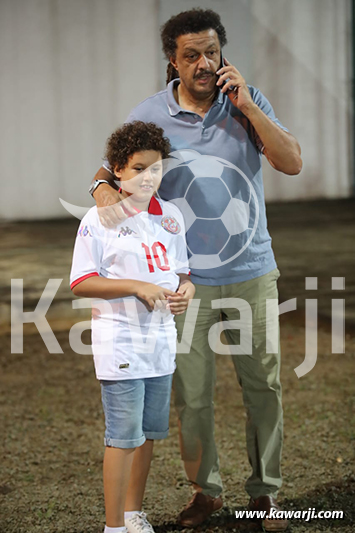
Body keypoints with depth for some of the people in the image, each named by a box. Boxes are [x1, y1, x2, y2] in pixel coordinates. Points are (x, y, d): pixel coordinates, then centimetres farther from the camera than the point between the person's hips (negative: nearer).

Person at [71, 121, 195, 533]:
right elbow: (80, 283, -12)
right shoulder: (99, 219, -9)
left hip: (161, 337, 6)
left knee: (148, 433, 13)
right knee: (123, 437, -5)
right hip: (119, 341, -6)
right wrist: (137, 287, -20)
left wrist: (185, 288, -6)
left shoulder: (171, 217, 9)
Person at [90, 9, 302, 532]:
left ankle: (265, 491, 23)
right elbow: (110, 167, -1)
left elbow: (292, 162, -10)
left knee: (263, 384, 8)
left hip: (252, 272, 1)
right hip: (187, 279, -1)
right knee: (191, 394, 4)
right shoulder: (149, 115, -4)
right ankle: (205, 489, 24)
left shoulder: (248, 101, -1)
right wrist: (104, 191, -25)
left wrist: (246, 106, -18)